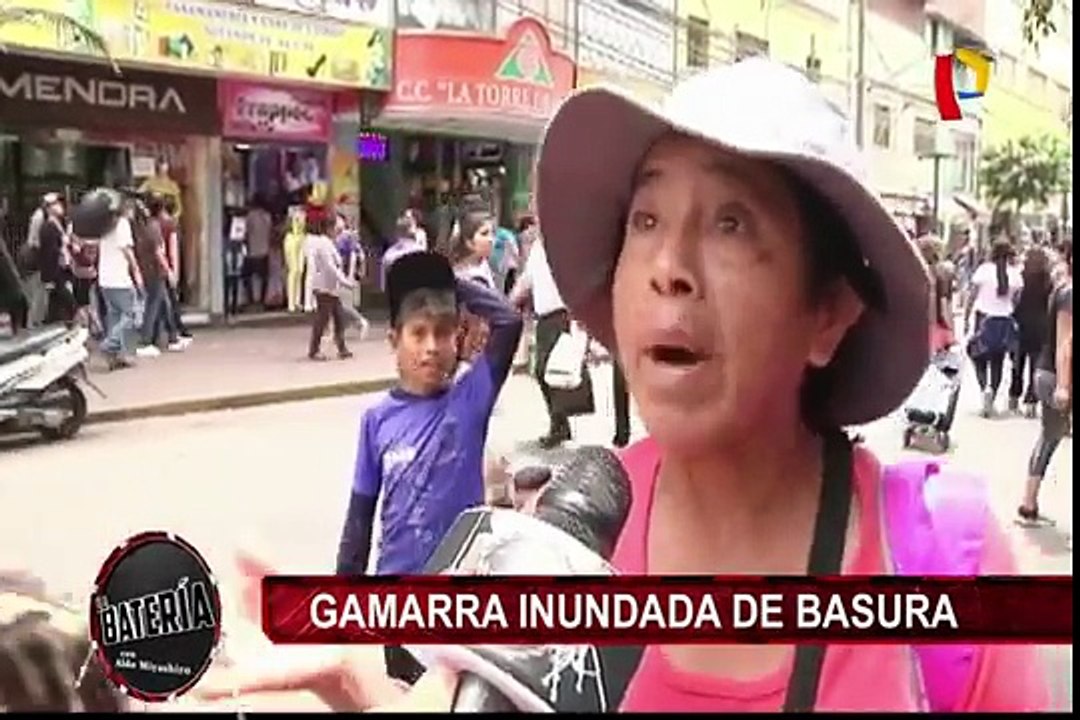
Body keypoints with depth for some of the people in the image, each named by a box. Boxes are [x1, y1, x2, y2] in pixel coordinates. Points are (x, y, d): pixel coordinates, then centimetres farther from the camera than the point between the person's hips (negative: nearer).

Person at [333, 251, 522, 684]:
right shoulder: (378, 419, -2)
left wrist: (454, 285, -11)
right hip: (399, 585, 2)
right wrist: (347, 587, 4)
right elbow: (361, 511, 3)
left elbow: (509, 322, -18)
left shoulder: (470, 400, -7)